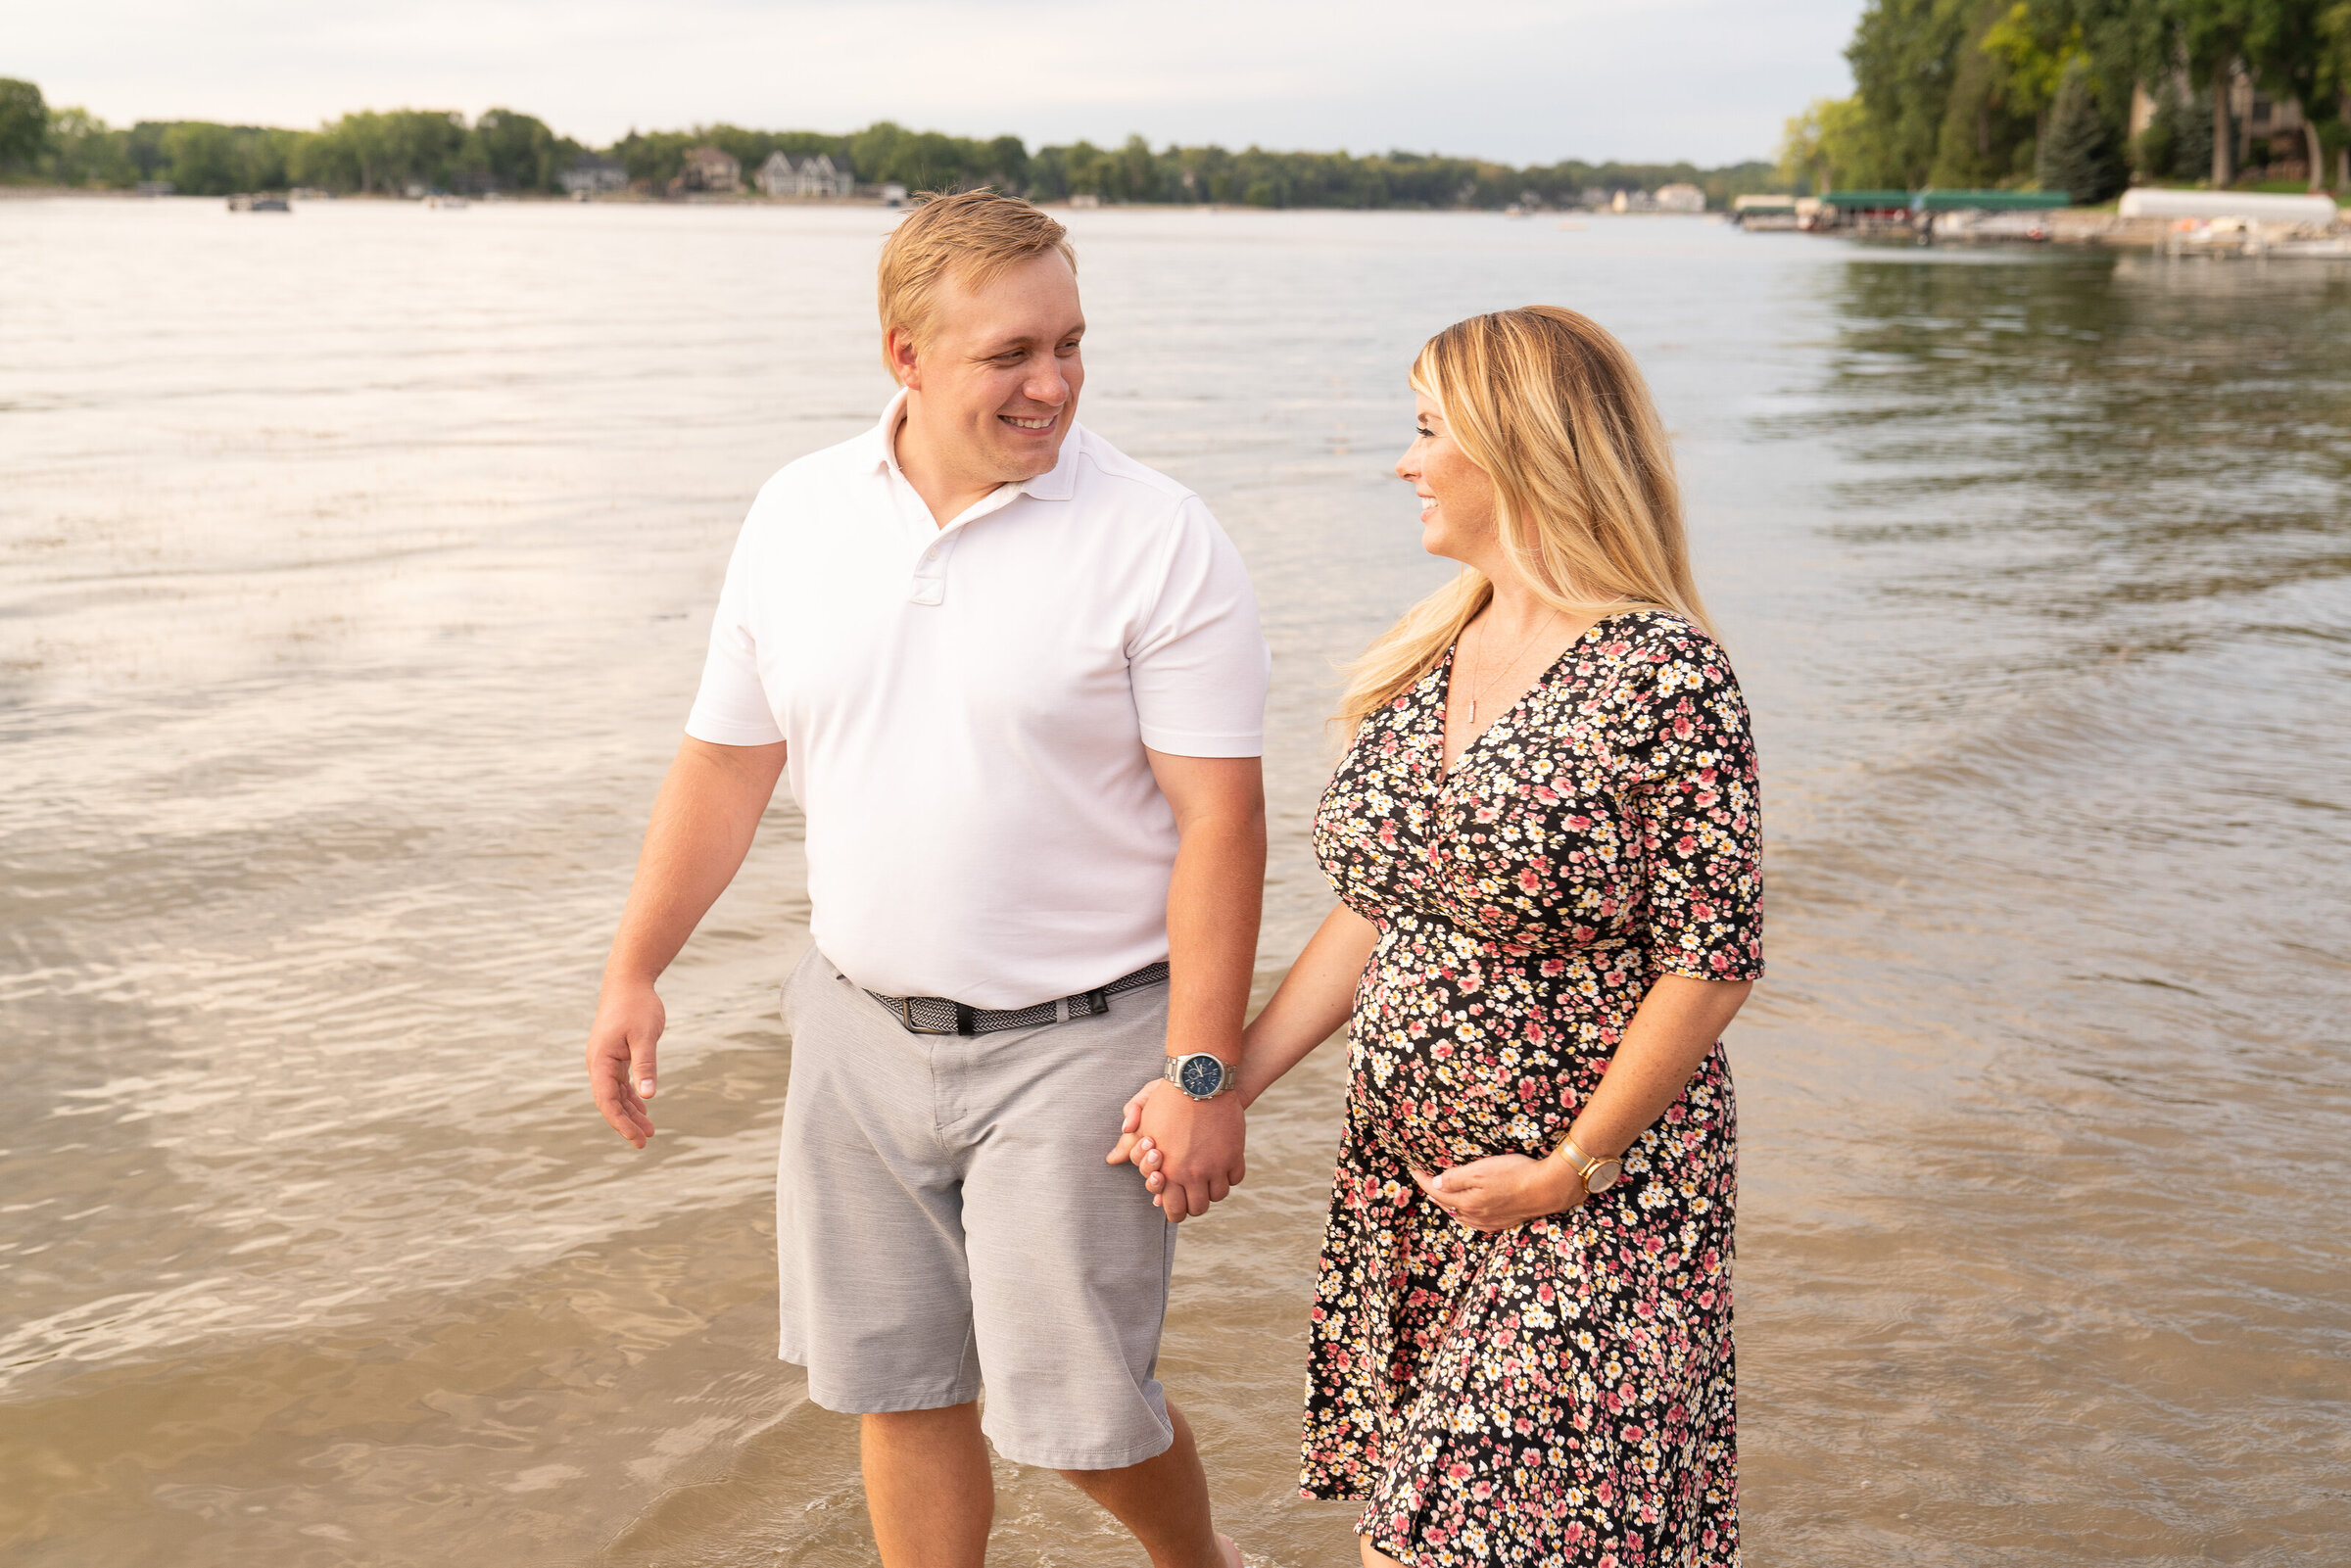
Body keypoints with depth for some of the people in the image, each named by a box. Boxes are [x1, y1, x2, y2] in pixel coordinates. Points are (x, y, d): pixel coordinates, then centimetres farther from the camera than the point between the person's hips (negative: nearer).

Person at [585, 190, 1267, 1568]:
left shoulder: (1158, 540, -12)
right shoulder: (798, 515, 2)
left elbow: (1219, 817, -14)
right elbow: (728, 758, 10)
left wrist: (1202, 1072, -18)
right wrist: (636, 970, 9)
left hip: (1074, 1041, -4)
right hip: (864, 1029, 5)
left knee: (1072, 1406, 2)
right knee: (900, 1388, 14)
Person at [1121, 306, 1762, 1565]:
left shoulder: (1663, 674, -17)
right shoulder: (1424, 657, 6)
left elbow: (1713, 960, -17)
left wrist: (1574, 1165, -13)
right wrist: (1226, 1085, 5)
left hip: (1588, 1207, -6)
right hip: (1399, 1176, 7)